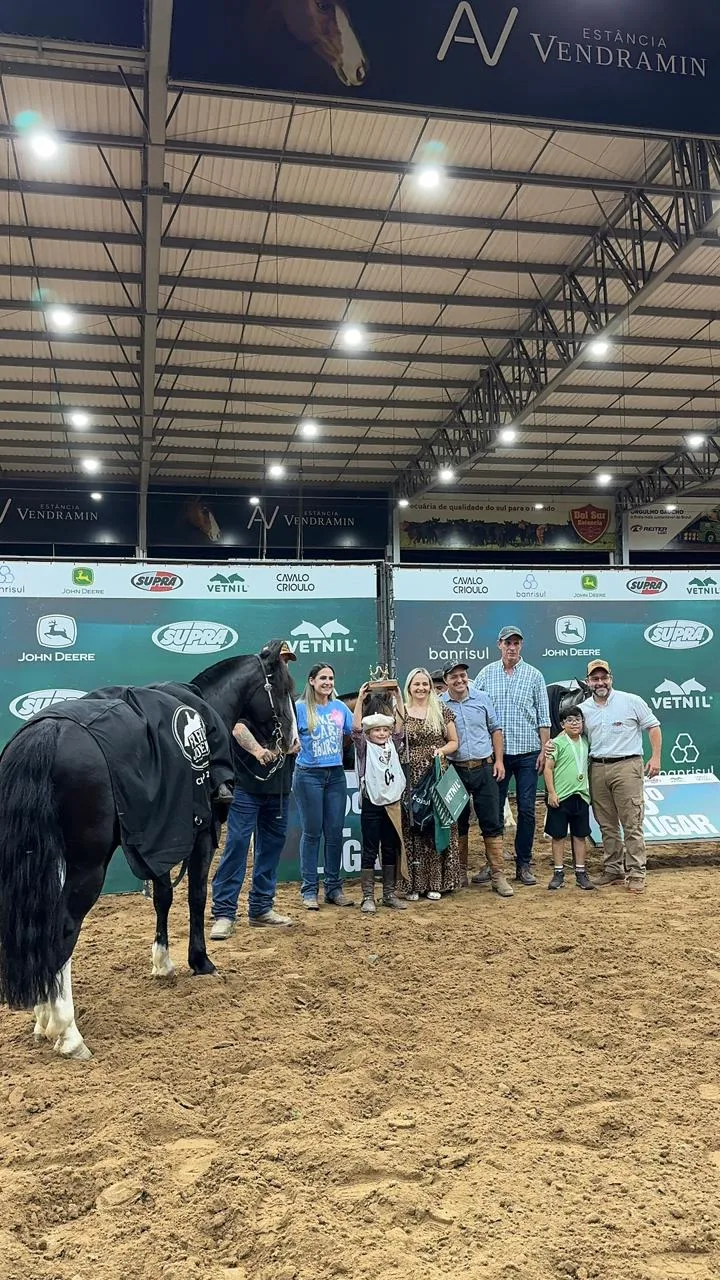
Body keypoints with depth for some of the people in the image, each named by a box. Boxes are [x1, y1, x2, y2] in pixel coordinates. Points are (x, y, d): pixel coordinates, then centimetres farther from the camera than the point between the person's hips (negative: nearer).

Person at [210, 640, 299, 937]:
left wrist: (296, 742, 4)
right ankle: (223, 913, -4)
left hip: (279, 784, 7)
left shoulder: (287, 695, 17)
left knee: (272, 845, 11)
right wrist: (257, 750, -39)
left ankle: (261, 907, 21)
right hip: (247, 782, -7)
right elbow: (237, 725, -22)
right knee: (237, 843, -8)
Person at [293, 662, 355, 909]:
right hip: (309, 775, -4)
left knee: (335, 832, 6)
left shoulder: (339, 707, 8)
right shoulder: (300, 708, -4)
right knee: (312, 832, 1)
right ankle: (309, 890, 10)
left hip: (336, 775, 4)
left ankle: (334, 888, 16)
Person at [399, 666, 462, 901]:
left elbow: (454, 742, 10)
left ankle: (436, 882, 12)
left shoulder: (441, 710, 6)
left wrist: (442, 750, -9)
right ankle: (413, 884, 7)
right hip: (411, 779, -1)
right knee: (412, 830, -1)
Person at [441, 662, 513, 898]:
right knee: (458, 823, 9)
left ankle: (498, 875, 5)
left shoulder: (482, 698, 4)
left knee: (492, 823, 1)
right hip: (455, 771, -1)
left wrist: (498, 760, 4)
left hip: (484, 768, 1)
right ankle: (460, 873, 21)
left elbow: (495, 729, 10)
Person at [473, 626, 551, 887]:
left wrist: (544, 750, -2)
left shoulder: (534, 675, 4)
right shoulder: (486, 674, 5)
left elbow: (543, 717, 4)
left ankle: (523, 865, 11)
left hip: (527, 752, 0)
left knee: (526, 809, 2)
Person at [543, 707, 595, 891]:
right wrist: (551, 792, -12)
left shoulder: (585, 743, 9)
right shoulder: (558, 743, -6)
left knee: (580, 835, 8)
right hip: (561, 796, -4)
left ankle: (581, 873, 15)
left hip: (581, 795, 5)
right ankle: (558, 873, 10)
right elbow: (548, 768, -8)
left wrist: (589, 789, 14)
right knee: (558, 835, 3)